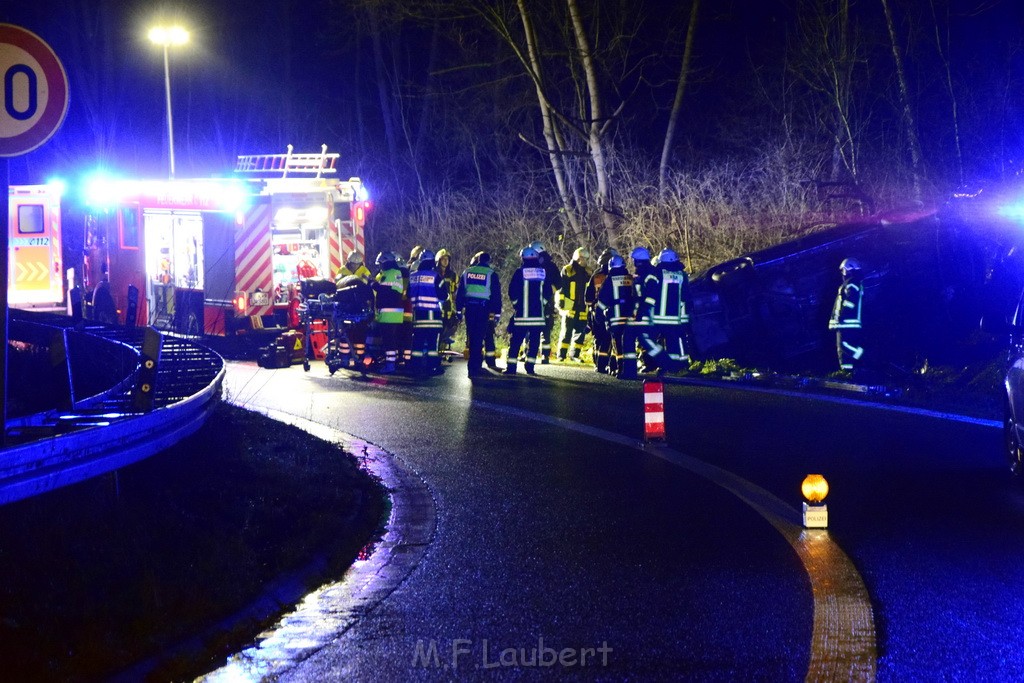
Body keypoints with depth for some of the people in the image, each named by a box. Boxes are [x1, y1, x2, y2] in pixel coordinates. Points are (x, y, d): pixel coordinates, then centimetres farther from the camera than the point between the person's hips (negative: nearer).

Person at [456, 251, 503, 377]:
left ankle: (476, 365, 21)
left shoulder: (467, 272, 8)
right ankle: (474, 367, -7)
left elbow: (459, 292, 9)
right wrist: (497, 312, 4)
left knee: (472, 337, 13)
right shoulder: (492, 274, 0)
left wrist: (459, 309, 13)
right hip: (483, 308, -3)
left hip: (469, 307, 3)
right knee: (479, 337, -2)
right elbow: (496, 295, -1)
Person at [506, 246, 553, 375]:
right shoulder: (543, 272, 5)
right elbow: (548, 291, 8)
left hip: (522, 313, -2)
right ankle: (530, 367, 2)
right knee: (534, 340, 7)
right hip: (538, 313, 2)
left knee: (516, 340, 1)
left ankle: (511, 367, -3)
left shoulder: (520, 272, -4)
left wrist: (515, 303, 13)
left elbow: (512, 291, -3)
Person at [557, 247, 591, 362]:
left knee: (581, 332, 3)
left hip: (582, 309, 5)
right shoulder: (567, 270, -1)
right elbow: (560, 288, -3)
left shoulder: (587, 273, 14)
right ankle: (561, 355, 2)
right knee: (566, 332, -3)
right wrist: (560, 304, -7)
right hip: (570, 308, -5)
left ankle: (574, 354, 12)